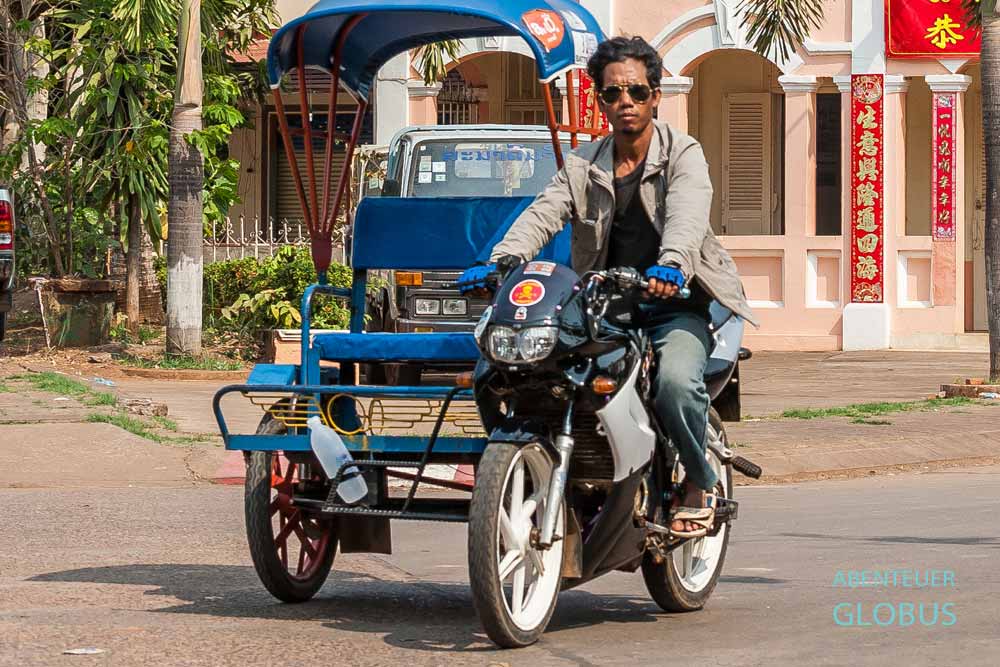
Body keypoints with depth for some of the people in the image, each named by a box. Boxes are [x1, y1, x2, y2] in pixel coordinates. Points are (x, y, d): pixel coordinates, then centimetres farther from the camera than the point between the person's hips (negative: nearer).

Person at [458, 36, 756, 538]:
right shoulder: (584, 165, 12)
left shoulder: (683, 155, 0)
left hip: (675, 306, -4)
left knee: (676, 382, -33)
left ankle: (699, 485, -6)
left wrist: (671, 264, -44)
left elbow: (687, 215, -21)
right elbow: (543, 213, -4)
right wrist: (502, 260, -26)